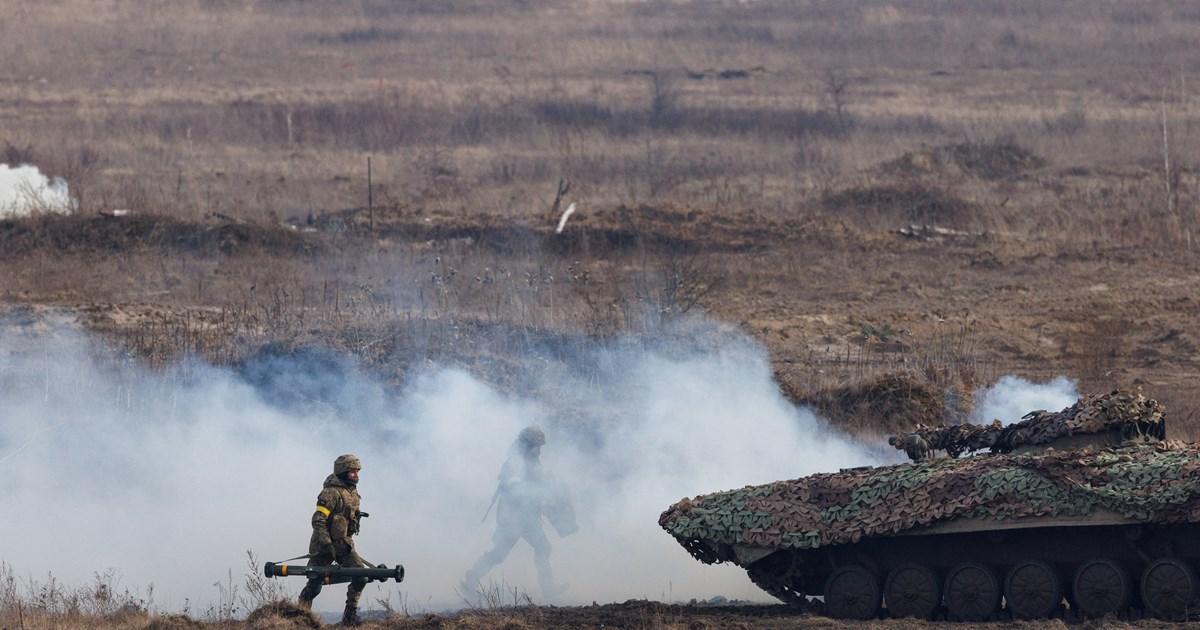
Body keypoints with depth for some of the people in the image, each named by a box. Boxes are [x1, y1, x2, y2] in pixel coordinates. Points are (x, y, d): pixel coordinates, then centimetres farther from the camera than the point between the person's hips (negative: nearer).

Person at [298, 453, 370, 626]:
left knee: (360, 577, -11)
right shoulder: (331, 492, -17)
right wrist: (325, 544, -30)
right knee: (314, 586, -4)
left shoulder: (353, 492, 10)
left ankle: (350, 616, -3)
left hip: (344, 544, 7)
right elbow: (318, 520, -22)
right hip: (325, 543, -7)